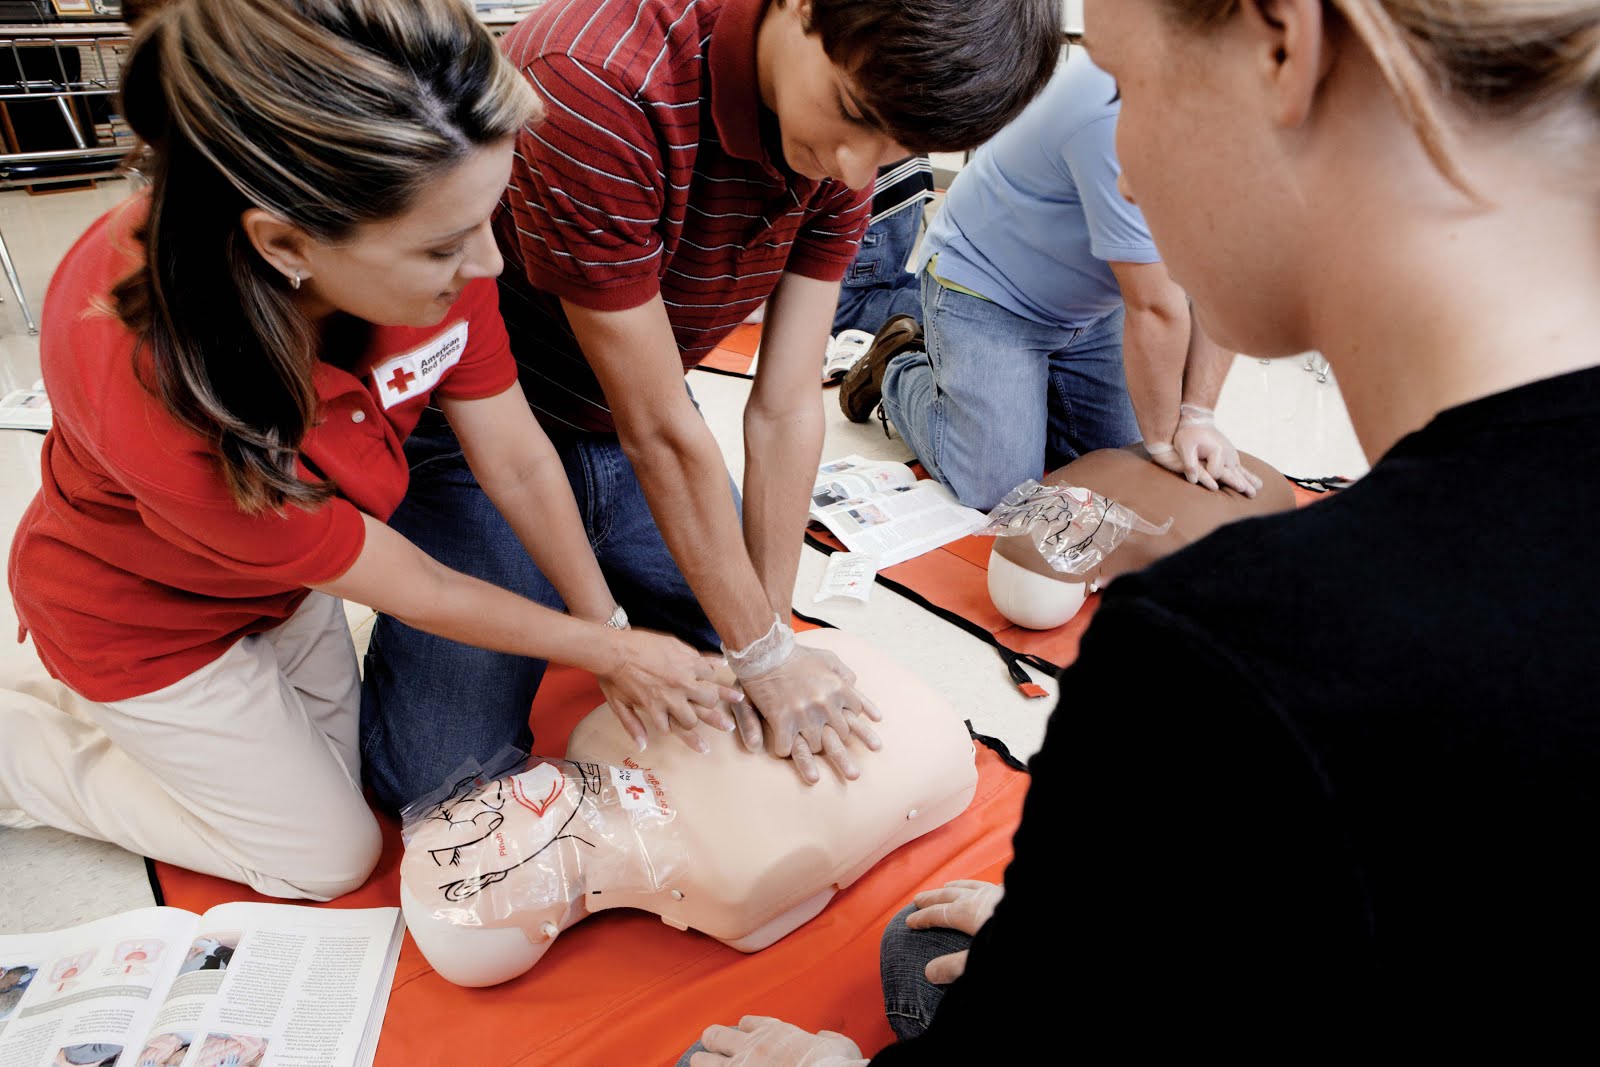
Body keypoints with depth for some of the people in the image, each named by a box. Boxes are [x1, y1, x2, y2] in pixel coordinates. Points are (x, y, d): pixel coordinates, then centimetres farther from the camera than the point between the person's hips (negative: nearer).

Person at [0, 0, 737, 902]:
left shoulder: (430, 236, -28)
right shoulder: (152, 386, -42)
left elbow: (520, 463, -15)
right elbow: (413, 588, -29)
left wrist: (611, 631, -11)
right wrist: (606, 652, -18)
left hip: (289, 569, 6)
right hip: (151, 619, -5)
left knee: (339, 766, 22)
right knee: (330, 855, 9)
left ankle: (94, 699, 33)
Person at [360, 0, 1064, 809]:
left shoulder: (845, 142, -12)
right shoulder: (596, 85, -33)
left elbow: (785, 408, -13)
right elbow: (657, 429, -29)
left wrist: (771, 638, -13)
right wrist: (763, 652, -19)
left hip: (636, 433, 5)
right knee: (440, 778, -7)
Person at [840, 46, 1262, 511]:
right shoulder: (1119, 114, -36)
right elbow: (1155, 309, -30)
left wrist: (1196, 416, -18)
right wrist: (1162, 441, -20)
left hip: (1087, 309, 8)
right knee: (997, 491, -13)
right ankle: (900, 372, 13)